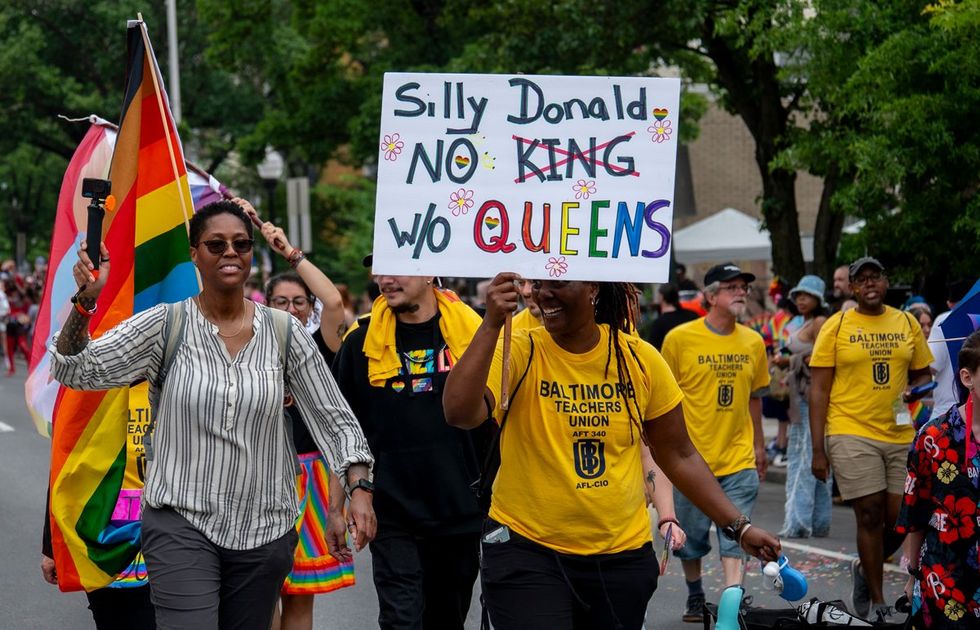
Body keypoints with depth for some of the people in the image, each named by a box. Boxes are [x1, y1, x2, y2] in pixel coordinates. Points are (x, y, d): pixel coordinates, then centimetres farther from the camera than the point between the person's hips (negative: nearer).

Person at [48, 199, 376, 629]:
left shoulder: (283, 332, 2)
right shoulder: (166, 325, -2)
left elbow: (333, 417, 4)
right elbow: (74, 370, -8)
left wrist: (358, 486, -9)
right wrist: (85, 301, -24)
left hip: (264, 530, 2)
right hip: (181, 523, -2)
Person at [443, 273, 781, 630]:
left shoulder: (639, 359, -2)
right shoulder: (518, 353, -9)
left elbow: (678, 454, 8)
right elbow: (460, 413, -26)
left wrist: (738, 526, 5)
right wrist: (492, 325, -31)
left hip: (623, 556, 3)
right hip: (526, 551, -3)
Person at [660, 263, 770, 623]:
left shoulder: (753, 342, 5)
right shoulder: (680, 339, -7)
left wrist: (758, 446, 17)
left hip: (739, 459, 2)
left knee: (735, 537, -5)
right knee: (691, 536, 10)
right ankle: (695, 596, 30)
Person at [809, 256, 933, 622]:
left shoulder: (907, 324, 9)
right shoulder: (836, 327, 0)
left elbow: (922, 373, 19)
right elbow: (819, 390, -1)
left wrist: (915, 389, -7)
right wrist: (818, 449, -5)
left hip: (900, 434, 3)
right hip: (852, 433, -3)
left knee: (901, 517, 1)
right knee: (870, 515, -1)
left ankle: (864, 568, 31)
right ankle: (877, 602, 11)